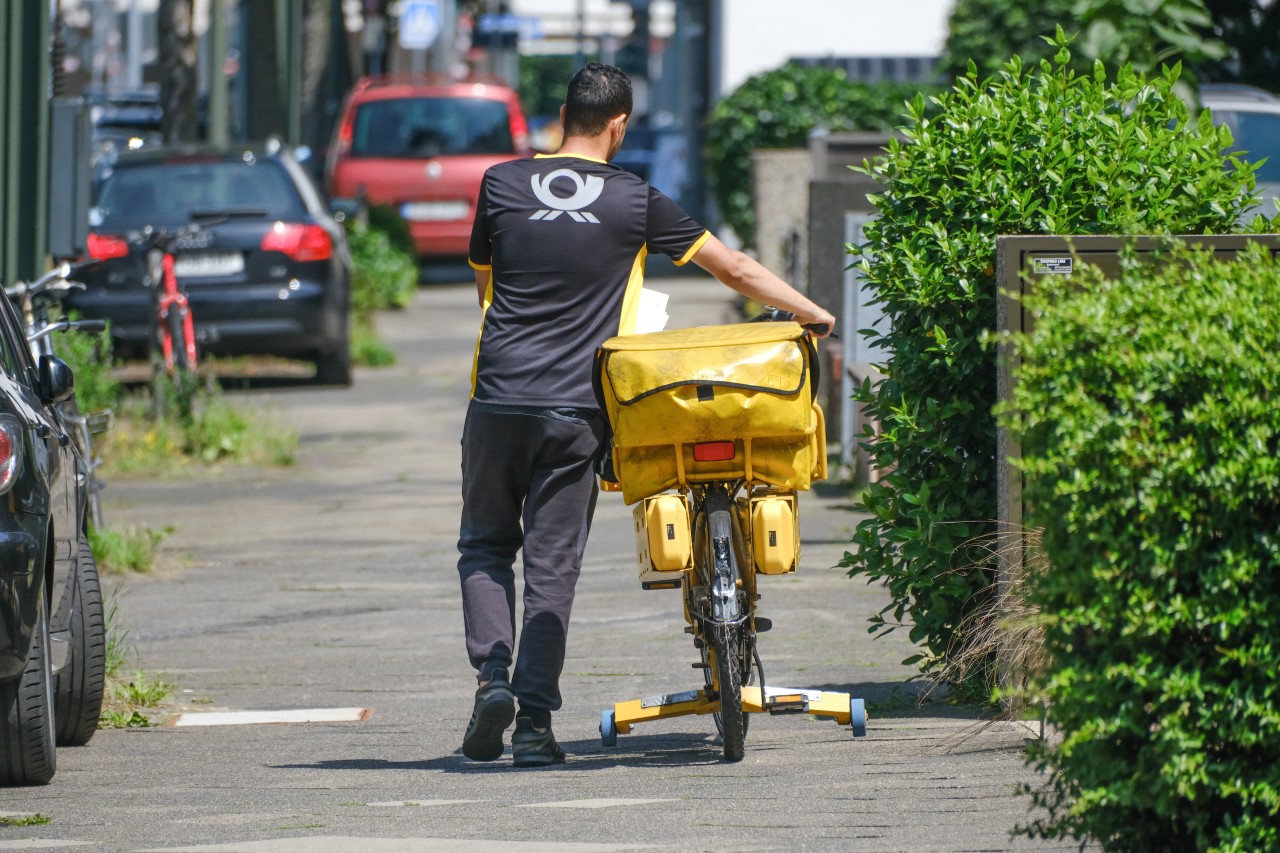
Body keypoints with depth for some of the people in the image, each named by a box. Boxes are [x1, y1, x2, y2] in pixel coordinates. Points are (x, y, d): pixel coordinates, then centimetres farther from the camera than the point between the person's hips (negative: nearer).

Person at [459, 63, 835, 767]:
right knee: (552, 564, 3)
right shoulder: (635, 201, 2)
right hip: (575, 411, -1)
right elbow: (735, 270, 7)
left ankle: (491, 676, -4)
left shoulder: (502, 185, 6)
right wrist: (813, 314, 19)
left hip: (499, 398, 1)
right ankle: (534, 721, -2)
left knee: (485, 548, 16)